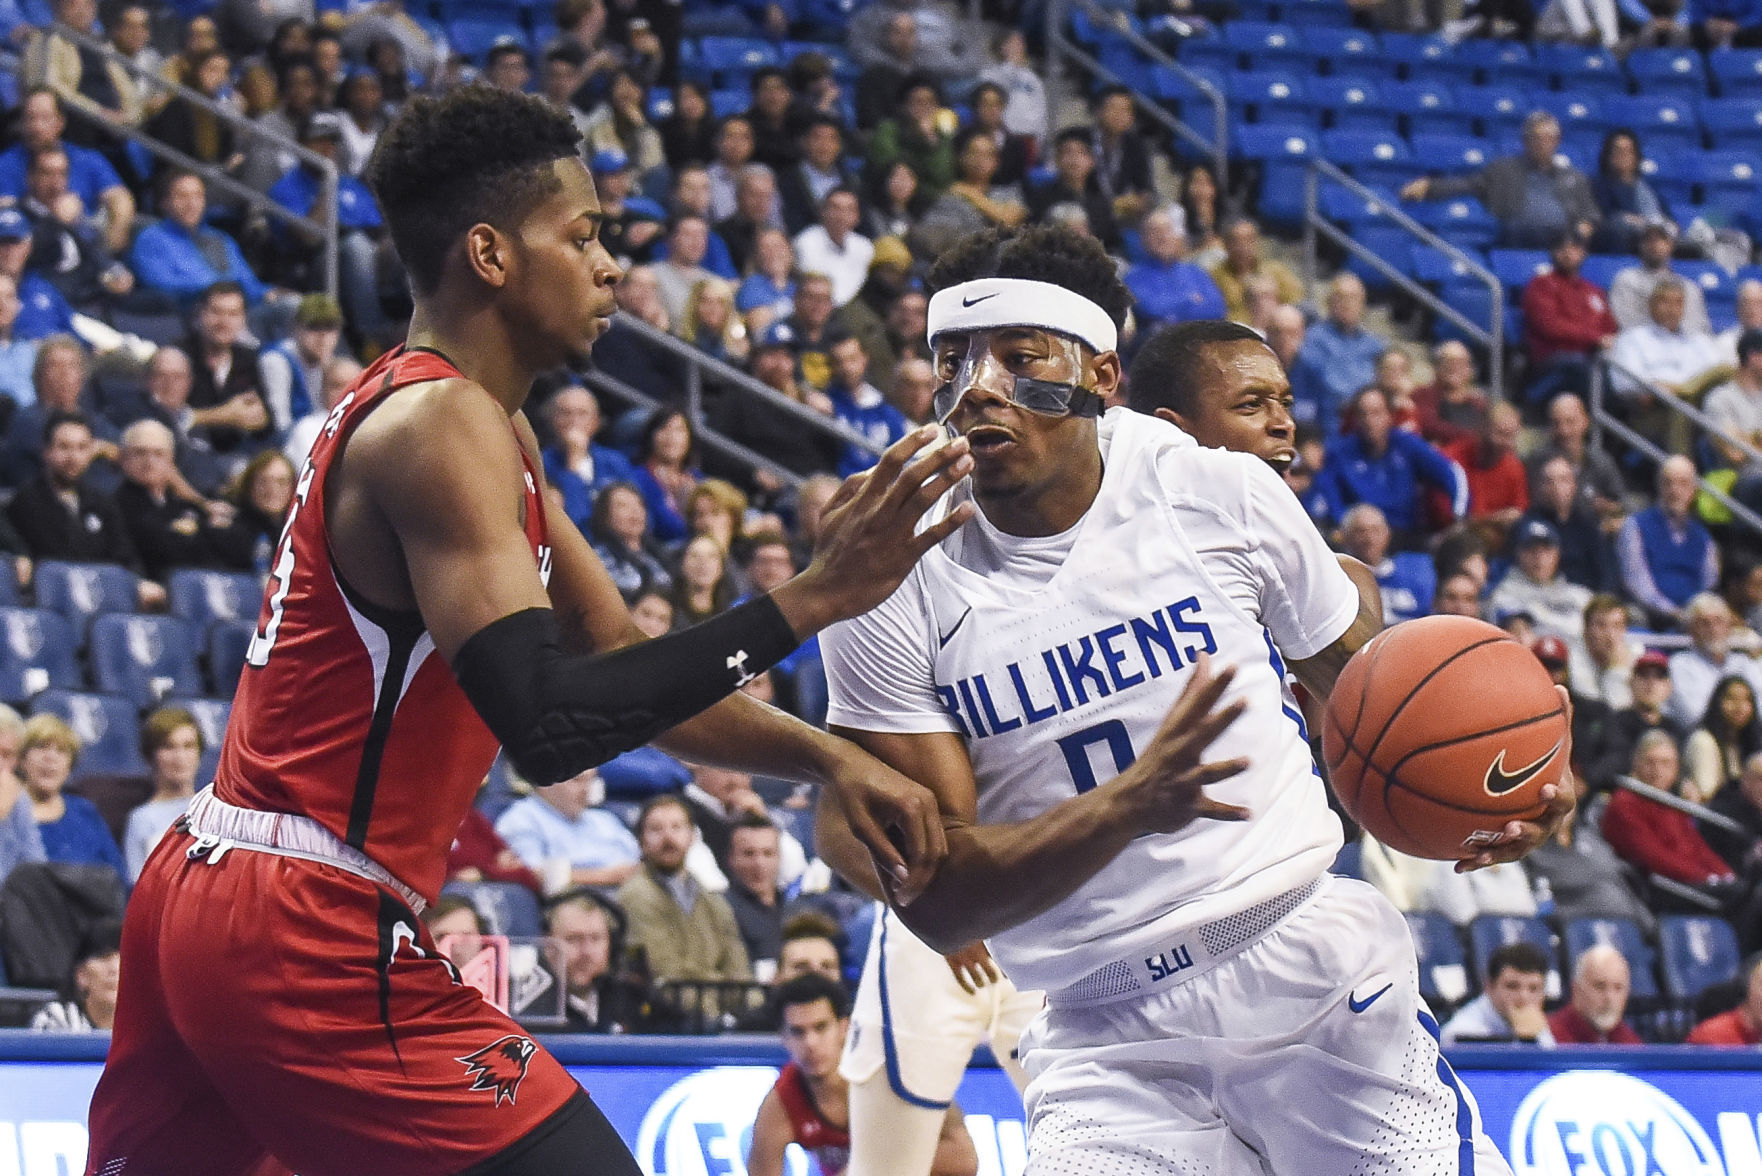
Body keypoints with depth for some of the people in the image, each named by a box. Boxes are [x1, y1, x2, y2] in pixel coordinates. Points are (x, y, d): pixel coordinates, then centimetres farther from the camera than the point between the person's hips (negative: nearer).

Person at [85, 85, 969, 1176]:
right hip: (308, 932, -11)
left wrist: (824, 757, 8)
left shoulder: (489, 427, 16)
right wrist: (807, 601, -26)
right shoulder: (442, 425, -15)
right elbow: (546, 722, -26)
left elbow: (619, 661, 21)